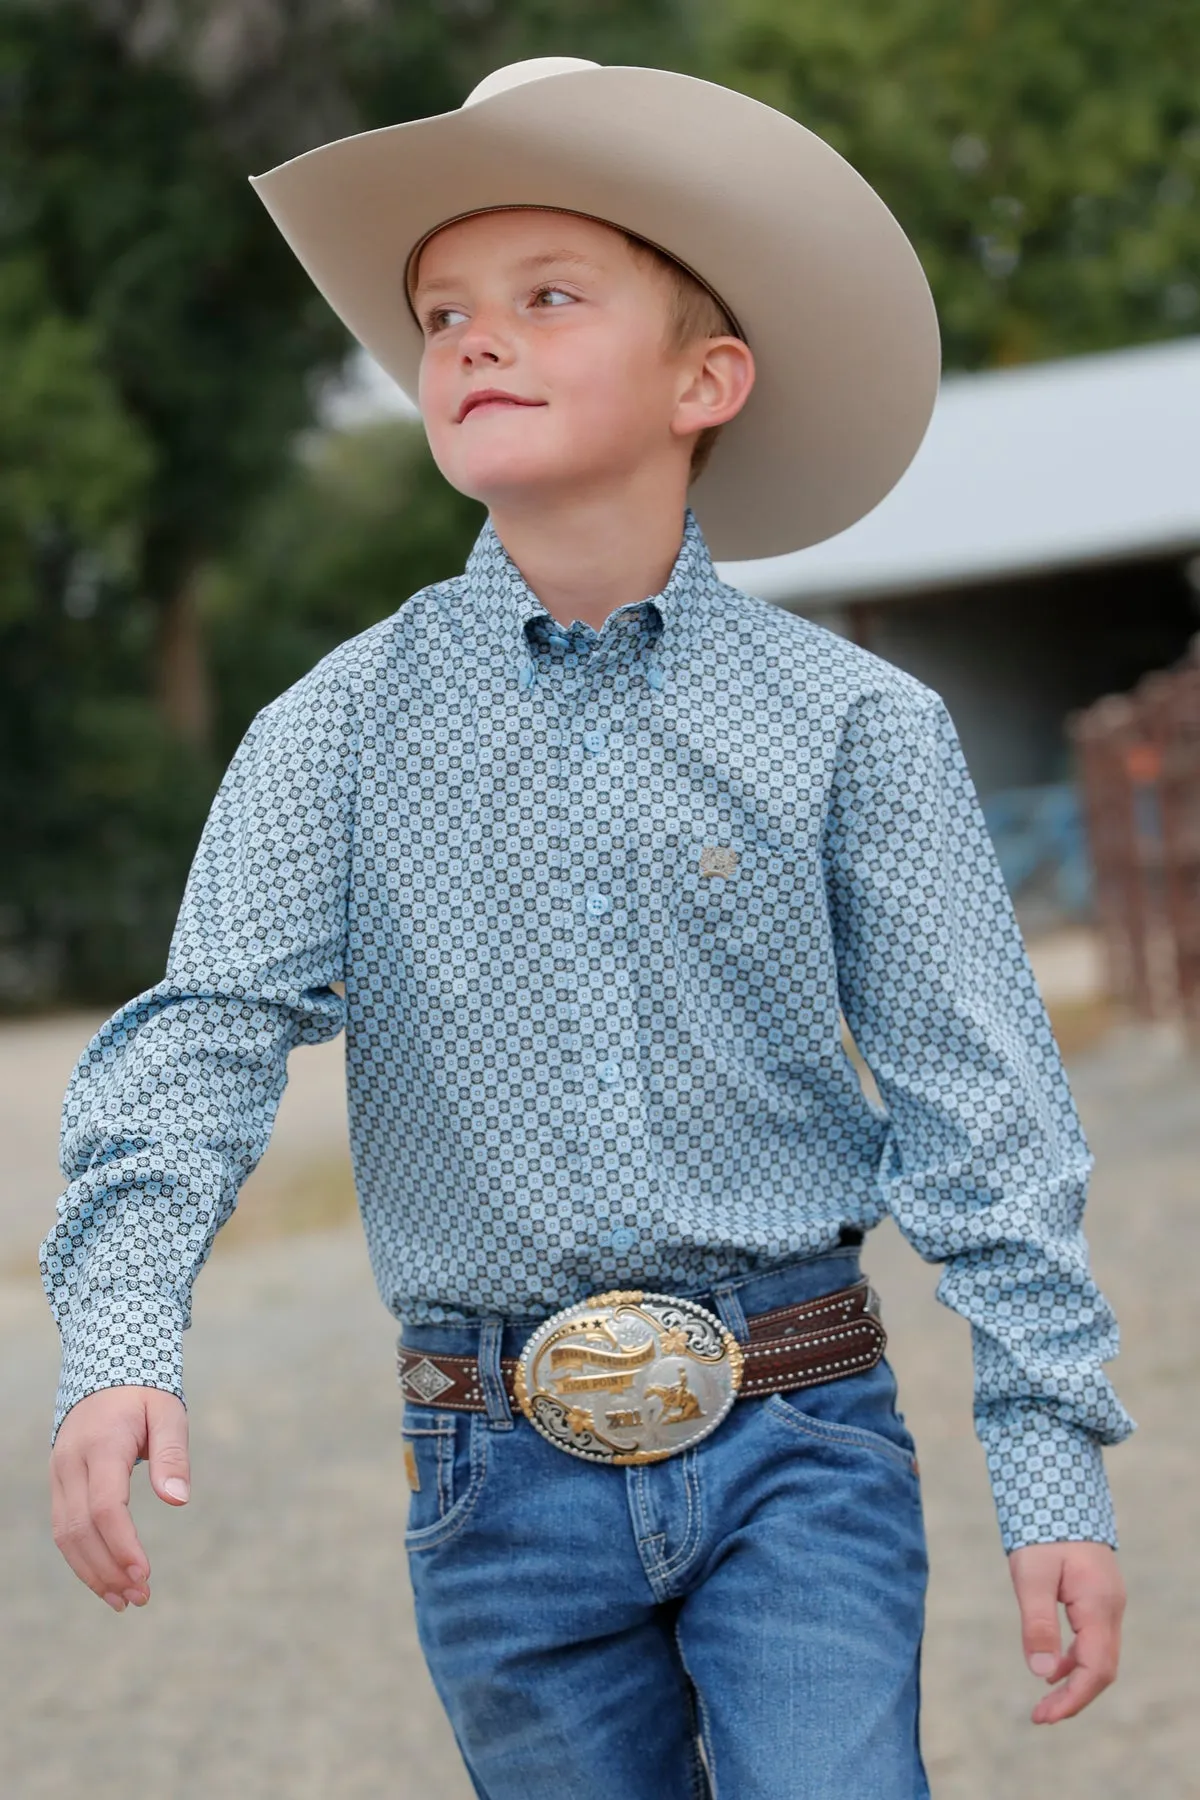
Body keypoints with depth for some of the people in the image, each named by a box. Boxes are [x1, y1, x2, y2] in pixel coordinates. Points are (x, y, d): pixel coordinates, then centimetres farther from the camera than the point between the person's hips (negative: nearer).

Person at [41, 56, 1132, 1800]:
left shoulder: (854, 722, -2)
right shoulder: (338, 727, 1)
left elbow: (979, 1102, -1)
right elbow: (202, 1033, -7)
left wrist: (1054, 1461, -6)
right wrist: (118, 1339, -24)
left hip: (797, 1452, -1)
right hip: (504, 1474, 2)